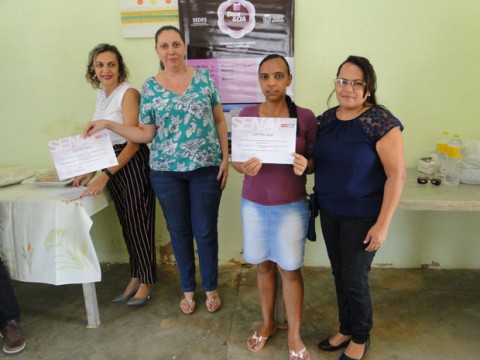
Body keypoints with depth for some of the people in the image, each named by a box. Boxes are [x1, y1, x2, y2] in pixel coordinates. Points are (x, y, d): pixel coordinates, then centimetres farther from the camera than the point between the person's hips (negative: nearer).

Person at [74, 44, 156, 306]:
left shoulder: (128, 93, -13)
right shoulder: (101, 94, 11)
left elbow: (134, 142, -19)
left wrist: (105, 176, -21)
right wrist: (90, 171, 5)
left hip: (133, 164, -8)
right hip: (112, 165, 8)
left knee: (139, 222, 2)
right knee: (126, 223, 15)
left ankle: (147, 281, 20)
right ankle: (135, 277, 30)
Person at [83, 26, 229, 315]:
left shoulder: (204, 77, 1)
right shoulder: (150, 87, 2)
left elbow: (220, 120, 4)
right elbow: (146, 134, 4)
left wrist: (225, 157, -2)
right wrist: (109, 125, -5)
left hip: (206, 167, -1)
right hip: (166, 171, 1)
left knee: (205, 230, 6)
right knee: (179, 231, 12)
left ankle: (211, 288, 29)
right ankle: (188, 289, 32)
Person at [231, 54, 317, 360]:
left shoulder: (305, 117, -7)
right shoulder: (246, 115, -1)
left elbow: (316, 160, -1)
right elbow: (235, 157, 3)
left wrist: (305, 166, -23)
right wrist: (245, 167, -19)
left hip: (291, 205, -2)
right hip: (254, 203, 2)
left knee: (290, 269, 7)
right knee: (263, 265, 16)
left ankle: (295, 335, 29)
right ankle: (268, 323, 38)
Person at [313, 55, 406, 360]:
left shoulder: (380, 121, -16)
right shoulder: (327, 118, 3)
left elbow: (397, 174, -17)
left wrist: (383, 224, -18)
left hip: (362, 216, -6)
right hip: (329, 211, 6)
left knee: (354, 279, 6)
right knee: (339, 274, 17)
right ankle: (345, 329, 40)